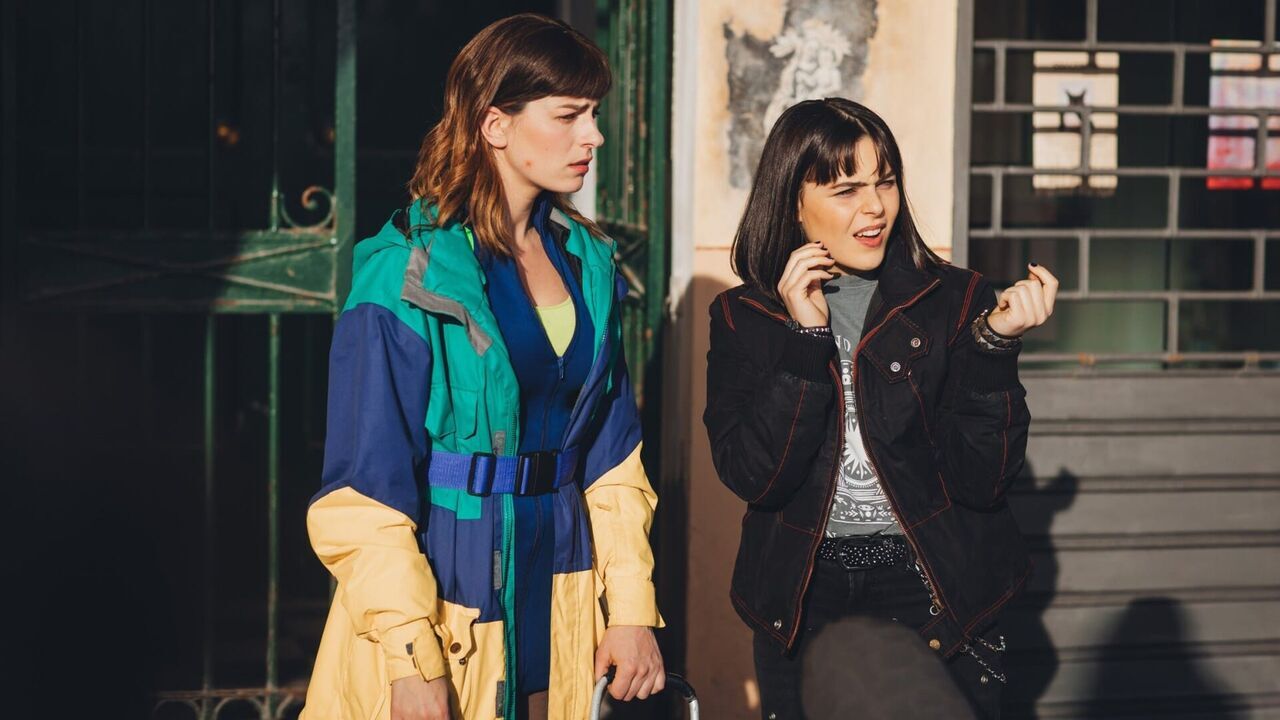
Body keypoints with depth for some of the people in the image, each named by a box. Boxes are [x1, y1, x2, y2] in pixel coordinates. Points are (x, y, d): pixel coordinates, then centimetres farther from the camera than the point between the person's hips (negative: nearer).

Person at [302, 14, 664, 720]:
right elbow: (366, 489, -14)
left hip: (562, 606, 6)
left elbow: (612, 456, 11)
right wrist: (411, 660, -18)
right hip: (438, 609, -5)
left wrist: (632, 609, 4)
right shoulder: (407, 272, -12)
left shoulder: (588, 263, 7)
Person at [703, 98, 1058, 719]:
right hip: (805, 602, 1)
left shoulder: (956, 301, -2)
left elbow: (984, 479, -8)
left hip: (938, 595, 0)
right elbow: (753, 477, -13)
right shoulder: (744, 318, 0)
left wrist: (995, 344, -20)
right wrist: (807, 337, -18)